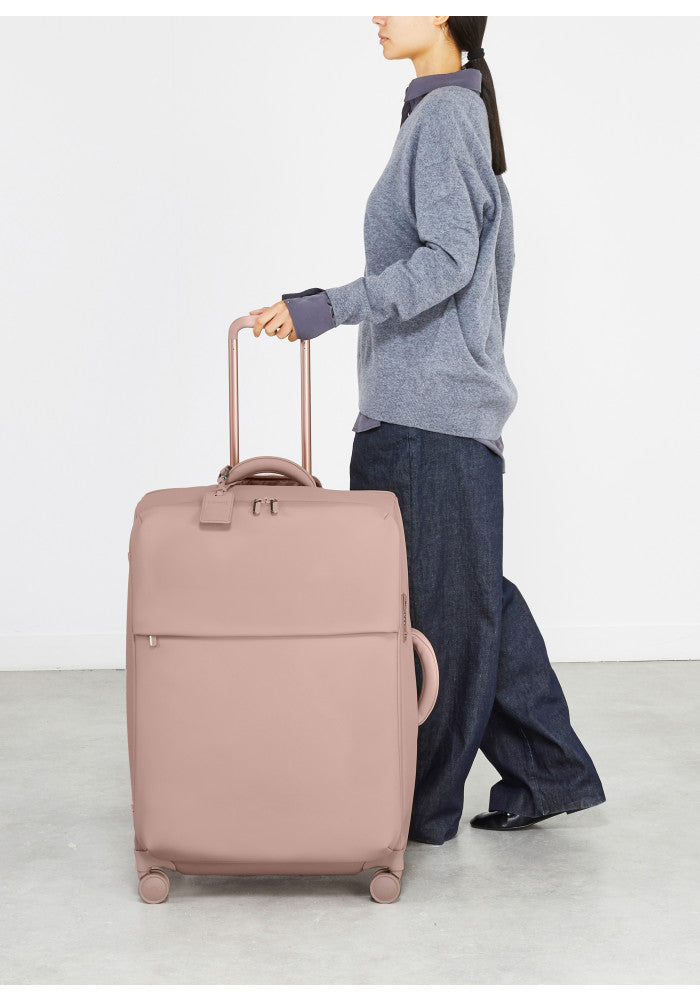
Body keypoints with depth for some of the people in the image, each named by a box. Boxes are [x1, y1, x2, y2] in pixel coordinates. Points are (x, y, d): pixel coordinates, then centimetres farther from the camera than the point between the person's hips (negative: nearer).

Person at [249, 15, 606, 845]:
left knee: (436, 605, -2)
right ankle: (547, 773, 20)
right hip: (444, 404, 10)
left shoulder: (444, 115, -11)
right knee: (472, 598, 13)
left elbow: (448, 258, -22)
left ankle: (421, 805, 9)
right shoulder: (455, 114, 19)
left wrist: (331, 308, -29)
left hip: (428, 410, -10)